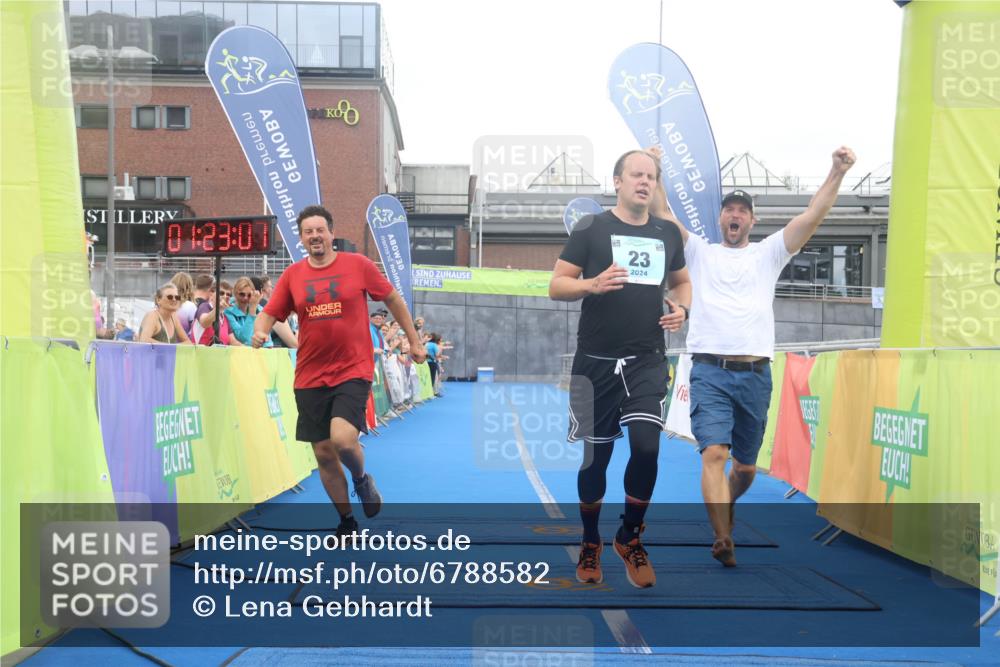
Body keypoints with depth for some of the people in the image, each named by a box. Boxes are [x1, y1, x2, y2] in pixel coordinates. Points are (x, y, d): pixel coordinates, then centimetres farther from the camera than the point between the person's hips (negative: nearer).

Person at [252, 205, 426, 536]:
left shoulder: (358, 264, -1)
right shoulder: (292, 275, 5)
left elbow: (393, 299, 9)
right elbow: (269, 314, 8)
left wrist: (414, 341, 11)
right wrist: (259, 331, -16)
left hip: (353, 371, -3)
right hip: (310, 377, 3)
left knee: (342, 438, -23)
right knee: (323, 454, 7)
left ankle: (362, 480, 12)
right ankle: (347, 521, 28)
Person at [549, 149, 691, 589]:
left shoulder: (667, 233, 10)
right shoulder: (591, 228, -2)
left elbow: (681, 281, 24)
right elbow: (556, 286, -4)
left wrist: (682, 308, 2)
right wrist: (592, 284, -24)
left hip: (648, 362, 3)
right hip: (596, 362, -2)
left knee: (647, 447, -10)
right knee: (596, 456, 6)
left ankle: (630, 539, 14)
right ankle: (590, 544, 27)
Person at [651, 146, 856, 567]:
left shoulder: (768, 254, 15)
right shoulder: (699, 252, 14)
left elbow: (812, 217, 4)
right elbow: (663, 215, 3)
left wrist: (837, 173, -7)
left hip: (755, 374, 2)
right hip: (709, 372, -2)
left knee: (745, 465, 12)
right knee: (714, 454, -20)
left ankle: (726, 507, 41)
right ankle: (724, 540, -26)